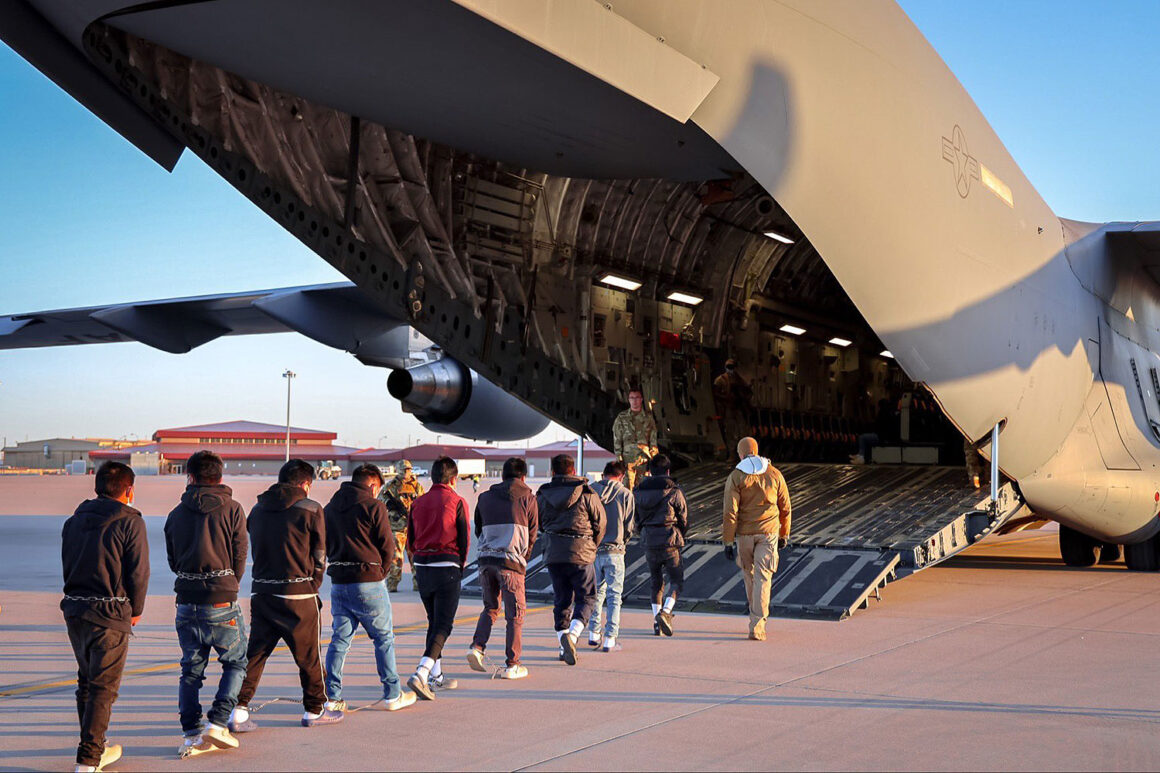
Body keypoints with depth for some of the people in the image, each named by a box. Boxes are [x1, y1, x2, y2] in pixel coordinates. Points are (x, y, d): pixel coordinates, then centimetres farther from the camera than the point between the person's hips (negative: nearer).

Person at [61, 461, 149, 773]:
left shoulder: (74, 521, 11)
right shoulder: (130, 522, -8)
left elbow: (67, 565, 12)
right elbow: (138, 572, -10)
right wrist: (136, 609, 4)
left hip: (74, 610, 6)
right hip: (110, 613, -6)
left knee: (87, 680, 19)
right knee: (104, 686, -2)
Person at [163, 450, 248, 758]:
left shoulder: (177, 513, 7)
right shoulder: (232, 509, -3)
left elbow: (173, 560, 12)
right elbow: (240, 557, -1)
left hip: (187, 603, 3)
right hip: (222, 604, -3)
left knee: (191, 669, 12)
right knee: (236, 663, 11)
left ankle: (192, 734, 9)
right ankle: (218, 723, -1)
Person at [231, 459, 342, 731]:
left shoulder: (258, 509, 10)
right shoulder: (311, 510, -5)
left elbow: (255, 550, 14)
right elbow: (319, 556, 0)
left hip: (261, 592, 5)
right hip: (298, 595, -4)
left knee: (255, 652, 9)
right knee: (309, 654, 9)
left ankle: (238, 710, 1)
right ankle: (314, 710, 20)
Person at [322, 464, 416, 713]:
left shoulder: (330, 508, 10)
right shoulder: (374, 506, -8)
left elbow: (325, 545, 14)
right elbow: (387, 546, -8)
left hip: (338, 582, 5)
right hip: (369, 582, -5)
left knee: (339, 639, 9)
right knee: (384, 638, 6)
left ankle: (332, 696, 5)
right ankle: (392, 695, 10)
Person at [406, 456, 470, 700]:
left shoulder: (418, 503, 7)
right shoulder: (457, 502, -6)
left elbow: (410, 541, 9)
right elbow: (465, 540, -5)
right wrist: (460, 566, 10)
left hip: (422, 568, 5)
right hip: (447, 567, -5)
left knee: (434, 622, 19)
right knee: (443, 625, -4)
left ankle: (436, 677, 24)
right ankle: (421, 675, -20)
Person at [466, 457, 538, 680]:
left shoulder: (485, 498, 14)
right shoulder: (528, 498, 4)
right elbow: (532, 534, 7)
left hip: (486, 559, 4)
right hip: (511, 561, -4)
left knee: (490, 607, 20)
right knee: (515, 613, 4)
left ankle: (477, 646, 1)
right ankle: (511, 665, 4)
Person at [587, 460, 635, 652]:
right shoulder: (626, 494, -3)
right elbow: (630, 526, -1)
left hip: (592, 550, 3)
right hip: (614, 551, -3)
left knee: (596, 592, 19)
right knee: (614, 596, 5)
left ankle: (594, 633, 20)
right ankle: (610, 639, 1)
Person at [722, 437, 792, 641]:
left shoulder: (736, 477, -6)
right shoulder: (774, 474, 1)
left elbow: (730, 513, -11)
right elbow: (785, 508, 7)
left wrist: (728, 542, -6)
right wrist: (784, 534, 18)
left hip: (745, 534, 0)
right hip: (768, 532, 1)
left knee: (748, 573, 19)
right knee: (762, 578, -2)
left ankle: (757, 615, 34)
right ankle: (757, 626, -10)